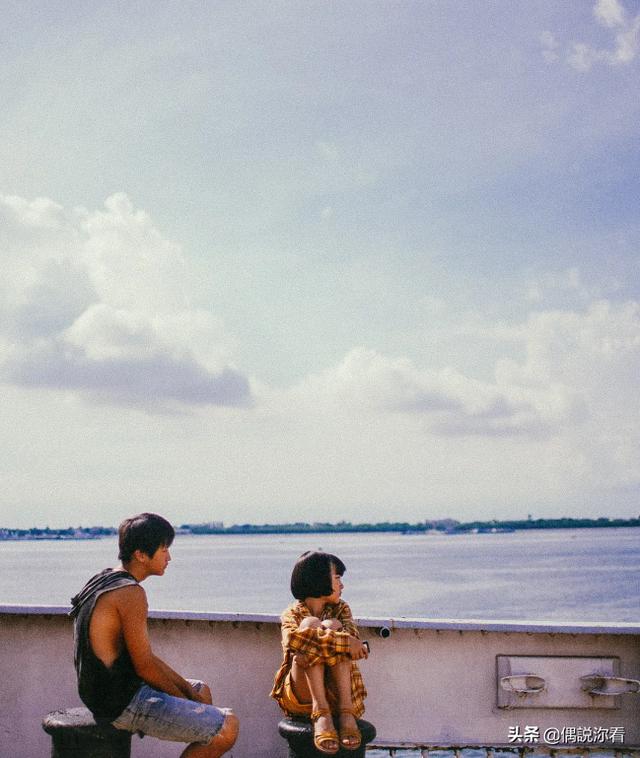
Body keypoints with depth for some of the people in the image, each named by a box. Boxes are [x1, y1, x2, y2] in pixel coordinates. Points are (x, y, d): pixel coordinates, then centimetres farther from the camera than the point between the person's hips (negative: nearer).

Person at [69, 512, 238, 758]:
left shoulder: (105, 580, 10)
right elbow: (144, 666, -20)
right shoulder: (130, 593, -21)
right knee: (227, 726, -12)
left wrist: (189, 691, 11)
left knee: (201, 690, 27)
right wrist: (185, 700, -4)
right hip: (125, 705, -10)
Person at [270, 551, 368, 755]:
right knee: (310, 624, -21)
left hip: (335, 692, 2)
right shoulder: (293, 614, 2)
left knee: (332, 625, -17)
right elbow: (291, 638, -25)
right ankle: (320, 711, -34)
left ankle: (345, 710, -30)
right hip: (301, 695, -2)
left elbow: (353, 640, -10)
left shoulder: (341, 609, 13)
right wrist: (342, 640, -31)